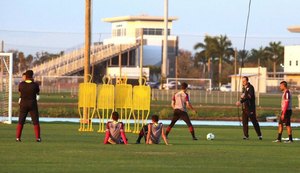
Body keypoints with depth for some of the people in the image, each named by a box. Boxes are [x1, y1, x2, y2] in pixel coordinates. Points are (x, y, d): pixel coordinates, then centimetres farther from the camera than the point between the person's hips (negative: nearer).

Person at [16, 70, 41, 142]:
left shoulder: (21, 84, -7)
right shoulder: (35, 85, -12)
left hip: (23, 104, 1)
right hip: (33, 104, -1)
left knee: (21, 121, 8)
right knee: (35, 121, 5)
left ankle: (18, 137, 3)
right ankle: (38, 138, 0)